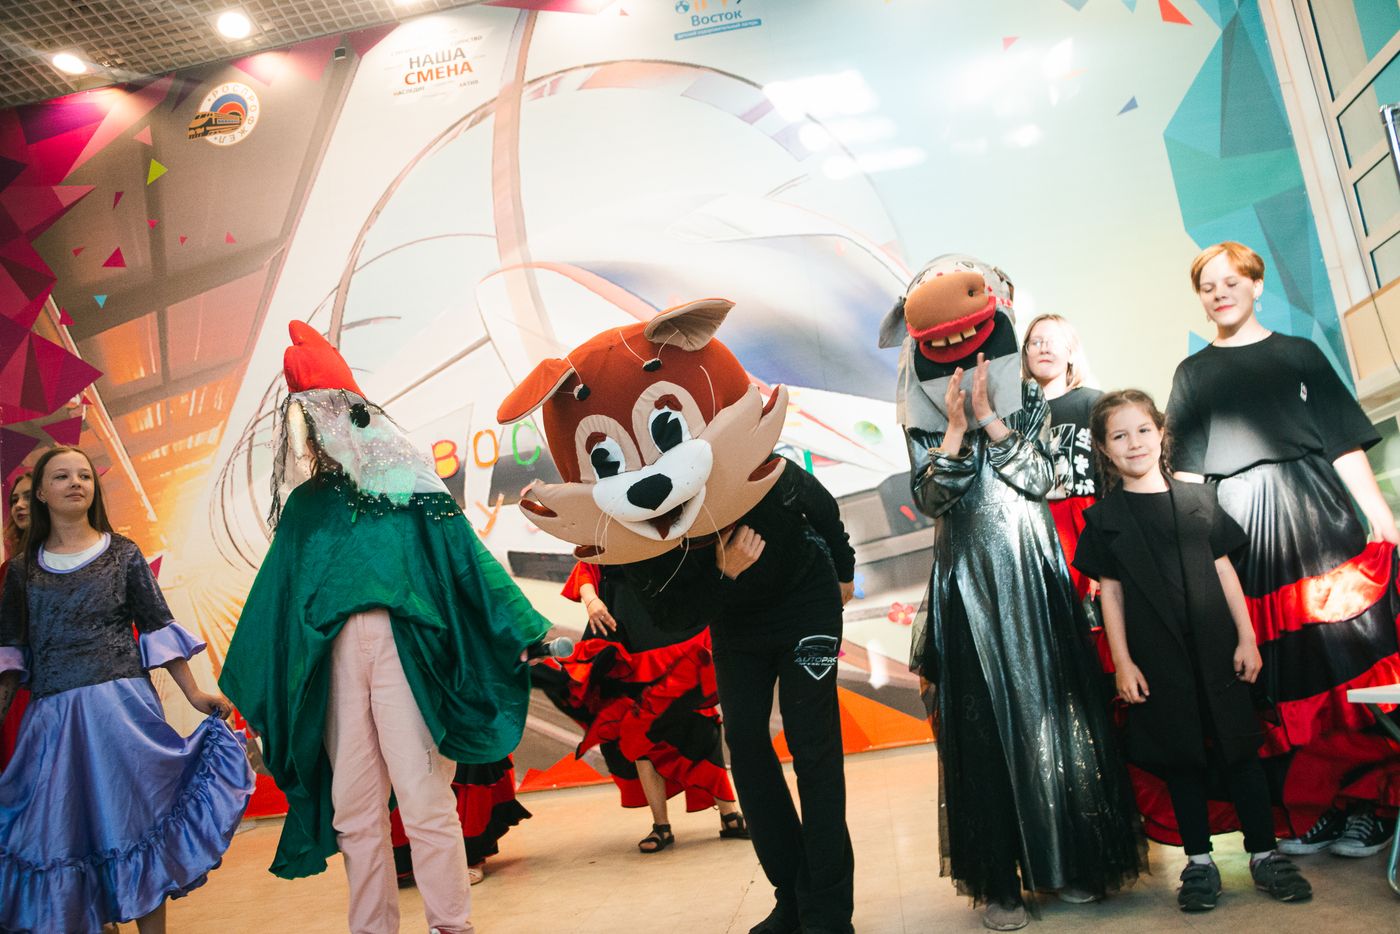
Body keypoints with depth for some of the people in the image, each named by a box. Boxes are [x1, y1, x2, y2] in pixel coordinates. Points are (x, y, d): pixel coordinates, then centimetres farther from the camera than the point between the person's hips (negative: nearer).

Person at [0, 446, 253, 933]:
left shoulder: (123, 553, 6)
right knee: (58, 828, 4)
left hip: (121, 704, -2)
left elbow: (157, 628, 4)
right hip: (52, 715, 2)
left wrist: (194, 693, -2)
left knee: (134, 817, 1)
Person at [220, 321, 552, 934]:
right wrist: (249, 688, 18)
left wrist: (523, 630, -3)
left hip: (400, 643, -4)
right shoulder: (305, 506, 17)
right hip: (331, 659, 4)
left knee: (422, 791, -5)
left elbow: (463, 558, 2)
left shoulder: (403, 484, 6)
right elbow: (275, 597, 19)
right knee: (353, 806, 7)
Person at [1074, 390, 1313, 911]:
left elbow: (1224, 571, 7)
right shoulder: (1103, 518, 0)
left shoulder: (1198, 499, 5)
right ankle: (1199, 861, 18)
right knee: (1182, 759, 7)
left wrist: (1246, 637, 2)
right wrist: (1122, 662, -4)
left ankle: (1265, 854, 19)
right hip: (1157, 660, -1)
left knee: (1240, 748, 6)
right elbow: (1111, 593, 0)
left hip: (1216, 651, 1)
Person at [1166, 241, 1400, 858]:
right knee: (1281, 674, 1)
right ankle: (1312, 811, 9)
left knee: (1348, 654, -4)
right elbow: (1187, 470, 8)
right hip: (1238, 525, 1)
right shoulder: (1193, 373, 13)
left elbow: (1345, 442, 7)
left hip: (1315, 512, 0)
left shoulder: (1299, 354, 11)